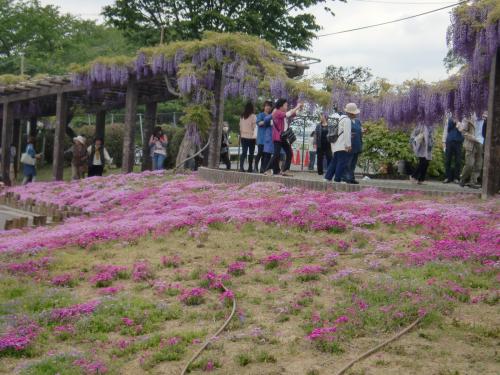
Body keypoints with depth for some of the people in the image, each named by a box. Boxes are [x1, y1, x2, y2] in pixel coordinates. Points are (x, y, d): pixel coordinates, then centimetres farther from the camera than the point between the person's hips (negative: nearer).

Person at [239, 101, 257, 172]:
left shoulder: (242, 116, 8)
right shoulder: (253, 116, -9)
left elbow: (240, 126, 11)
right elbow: (254, 126, -9)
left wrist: (241, 134, 15)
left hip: (243, 136, 5)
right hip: (251, 137, -4)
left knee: (244, 152, 2)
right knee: (251, 153, 5)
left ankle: (241, 167, -13)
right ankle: (250, 168, 7)